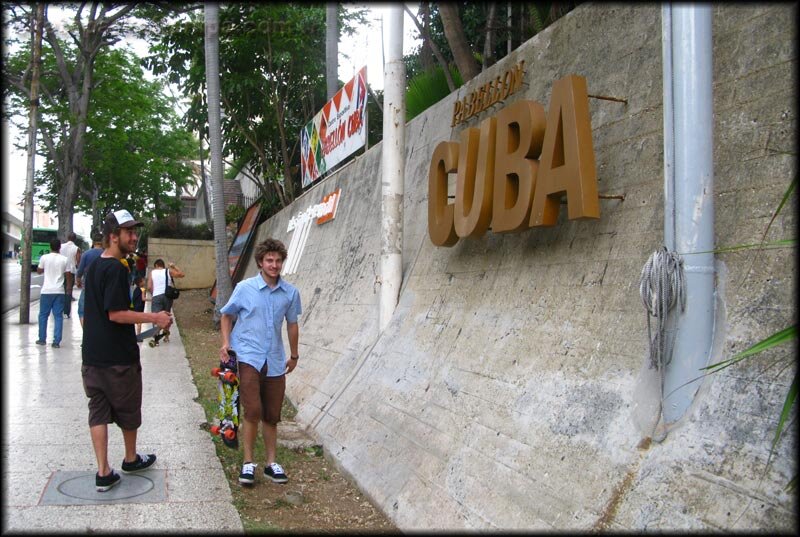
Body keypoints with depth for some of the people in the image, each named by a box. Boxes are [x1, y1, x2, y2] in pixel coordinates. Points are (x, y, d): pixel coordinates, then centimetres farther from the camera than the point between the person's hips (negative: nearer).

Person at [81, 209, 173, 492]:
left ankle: (103, 473, 10)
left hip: (92, 355, 8)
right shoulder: (116, 269, -18)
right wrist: (154, 317, -17)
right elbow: (116, 313, -23)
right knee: (128, 410, 13)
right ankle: (131, 459, 31)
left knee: (98, 412, 8)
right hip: (118, 356, -8)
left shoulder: (93, 266, 11)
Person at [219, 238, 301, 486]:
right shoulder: (244, 288, -5)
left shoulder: (290, 292, 1)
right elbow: (227, 315, 8)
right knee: (253, 410, -13)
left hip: (275, 361, 3)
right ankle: (248, 463, 4)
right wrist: (226, 343, -5)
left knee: (272, 415, 10)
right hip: (248, 357, -3)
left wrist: (294, 356, 21)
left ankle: (271, 463, 24)